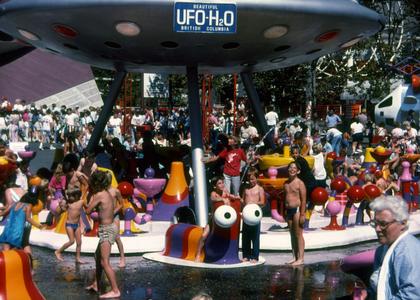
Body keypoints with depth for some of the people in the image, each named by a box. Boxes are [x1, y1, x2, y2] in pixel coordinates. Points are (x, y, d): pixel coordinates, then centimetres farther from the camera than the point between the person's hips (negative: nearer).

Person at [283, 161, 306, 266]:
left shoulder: (300, 183, -9)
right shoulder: (286, 183, 12)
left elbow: (303, 200, -12)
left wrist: (302, 214, -17)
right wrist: (284, 212, 14)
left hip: (297, 209, -7)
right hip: (288, 210, 7)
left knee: (298, 235, -4)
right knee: (292, 234, 11)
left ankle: (300, 258, 0)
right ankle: (295, 257, 18)